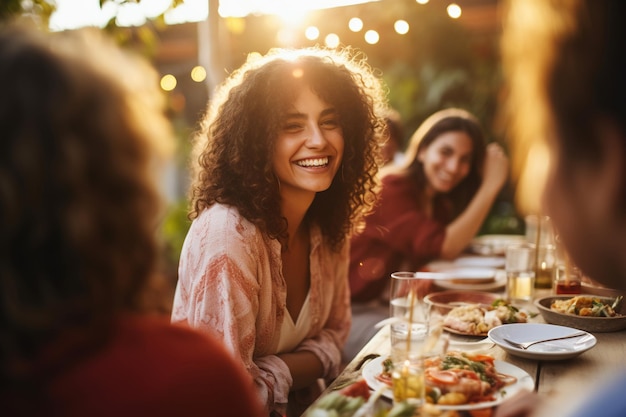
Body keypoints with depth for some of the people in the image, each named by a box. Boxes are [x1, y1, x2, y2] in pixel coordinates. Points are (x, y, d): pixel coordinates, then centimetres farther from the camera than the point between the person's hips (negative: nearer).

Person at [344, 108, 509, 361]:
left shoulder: (438, 200, 9)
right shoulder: (390, 189, -18)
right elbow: (445, 247, -24)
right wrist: (491, 186, -19)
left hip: (391, 306, 8)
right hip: (351, 311, -8)